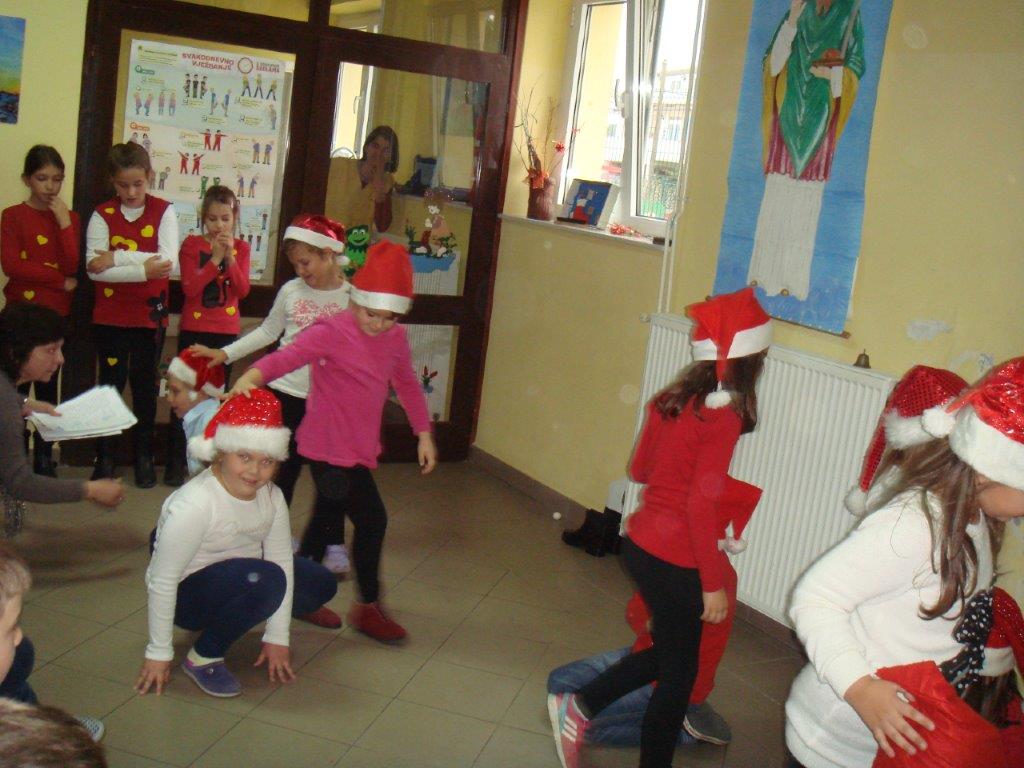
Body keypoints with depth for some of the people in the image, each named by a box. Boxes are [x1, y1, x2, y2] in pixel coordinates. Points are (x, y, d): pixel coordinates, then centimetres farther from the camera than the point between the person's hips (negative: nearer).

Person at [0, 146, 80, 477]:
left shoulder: (69, 218, 7)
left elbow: (72, 266, -7)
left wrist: (64, 222, -12)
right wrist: (60, 281, -10)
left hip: (56, 314, 2)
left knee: (48, 386, 6)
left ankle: (44, 458, 15)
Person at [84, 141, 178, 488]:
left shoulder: (164, 211, -2)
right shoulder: (102, 215, -2)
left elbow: (168, 262, -16)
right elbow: (94, 268, -15)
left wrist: (118, 257, -20)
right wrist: (143, 268, -23)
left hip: (150, 315, 0)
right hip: (110, 315, 0)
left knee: (145, 383, 9)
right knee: (111, 382, 5)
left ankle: (144, 456, 22)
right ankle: (105, 457, 17)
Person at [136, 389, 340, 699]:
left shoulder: (271, 496, -9)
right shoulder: (193, 505, -30)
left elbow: (282, 559, -9)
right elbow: (162, 581, -26)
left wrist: (277, 638, -10)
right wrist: (158, 654, -20)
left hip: (241, 577, 7)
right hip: (187, 593, -7)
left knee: (322, 584, 4)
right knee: (265, 579, -35)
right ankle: (204, 658, -16)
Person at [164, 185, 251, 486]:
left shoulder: (241, 248, 4)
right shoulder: (192, 244, -2)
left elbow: (243, 290, -6)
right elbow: (190, 288, -13)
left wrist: (230, 258, -17)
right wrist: (215, 259, -17)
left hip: (226, 331, 2)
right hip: (194, 329, -2)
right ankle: (175, 463, 6)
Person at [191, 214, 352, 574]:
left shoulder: (352, 297, -7)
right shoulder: (290, 291, 1)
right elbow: (267, 332, 12)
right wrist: (224, 353, 6)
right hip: (285, 392, 2)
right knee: (283, 468, 11)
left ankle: (334, 545, 20)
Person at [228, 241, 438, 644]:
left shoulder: (396, 338, 5)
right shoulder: (331, 332, -17)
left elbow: (407, 384, 18)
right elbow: (288, 356, -32)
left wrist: (424, 433, 19)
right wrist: (251, 376, -51)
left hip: (361, 448, 8)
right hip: (331, 449, -8)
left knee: (327, 518, 19)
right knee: (372, 520, -7)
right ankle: (368, 607, 12)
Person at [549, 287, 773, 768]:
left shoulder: (673, 398, 2)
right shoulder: (723, 416, -20)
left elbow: (639, 468, 12)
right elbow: (701, 506, -21)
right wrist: (714, 583, -15)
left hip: (641, 543, 8)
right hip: (674, 561, -8)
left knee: (667, 652, 26)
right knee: (677, 676, 11)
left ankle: (579, 707, 26)